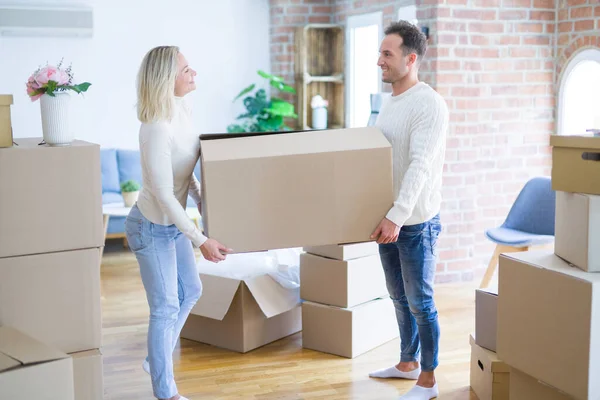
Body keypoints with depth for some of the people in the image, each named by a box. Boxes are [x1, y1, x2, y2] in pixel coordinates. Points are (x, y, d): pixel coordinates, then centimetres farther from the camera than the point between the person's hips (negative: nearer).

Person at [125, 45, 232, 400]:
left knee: (190, 292, 21)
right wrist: (201, 240, -24)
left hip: (174, 222, 9)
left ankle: (158, 361, 39)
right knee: (166, 307, 0)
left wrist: (206, 208, 11)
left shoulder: (183, 110, -3)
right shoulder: (157, 128, -30)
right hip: (152, 227, -9)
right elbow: (163, 194, -27)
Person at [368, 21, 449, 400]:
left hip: (416, 223, -8)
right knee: (400, 298, 19)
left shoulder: (429, 104, -17)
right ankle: (408, 363, 35)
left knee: (420, 302, 2)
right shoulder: (388, 102, 10)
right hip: (388, 219, 8)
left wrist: (398, 216, -34)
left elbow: (420, 166, -27)